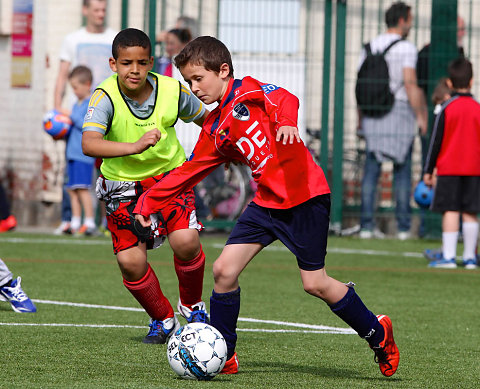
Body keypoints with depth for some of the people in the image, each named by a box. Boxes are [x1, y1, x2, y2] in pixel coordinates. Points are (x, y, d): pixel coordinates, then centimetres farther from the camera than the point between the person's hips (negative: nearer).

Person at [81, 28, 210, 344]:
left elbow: (205, 118, 7)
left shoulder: (172, 91, -14)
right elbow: (89, 144, -40)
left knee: (185, 241, -21)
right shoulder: (106, 97, -23)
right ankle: (163, 320, 18)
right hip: (124, 184, -1)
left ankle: (192, 305, 8)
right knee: (130, 261, -9)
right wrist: (135, 147, -50)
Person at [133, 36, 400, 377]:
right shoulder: (215, 130, 15)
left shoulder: (250, 91, -6)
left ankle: (377, 333, 17)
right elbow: (189, 171, 20)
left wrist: (287, 123, -47)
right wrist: (149, 201, 17)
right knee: (224, 270, -4)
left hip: (304, 196, -7)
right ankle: (222, 356, 8)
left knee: (315, 283, -5)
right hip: (267, 202, 7)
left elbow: (285, 100, -25)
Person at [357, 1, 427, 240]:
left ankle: (367, 225, 0)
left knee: (371, 169, 5)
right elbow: (410, 84, -17)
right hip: (400, 111, -4)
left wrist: (360, 119, 15)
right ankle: (403, 227, 2)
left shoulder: (369, 47, 8)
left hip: (373, 112, 4)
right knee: (402, 171, 3)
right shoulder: (406, 48, -9)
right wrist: (420, 116, -11)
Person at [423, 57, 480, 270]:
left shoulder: (447, 109, -5)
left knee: (450, 211, -4)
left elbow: (436, 141, -3)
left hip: (449, 168, -2)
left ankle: (448, 256, -10)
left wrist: (428, 170, 3)